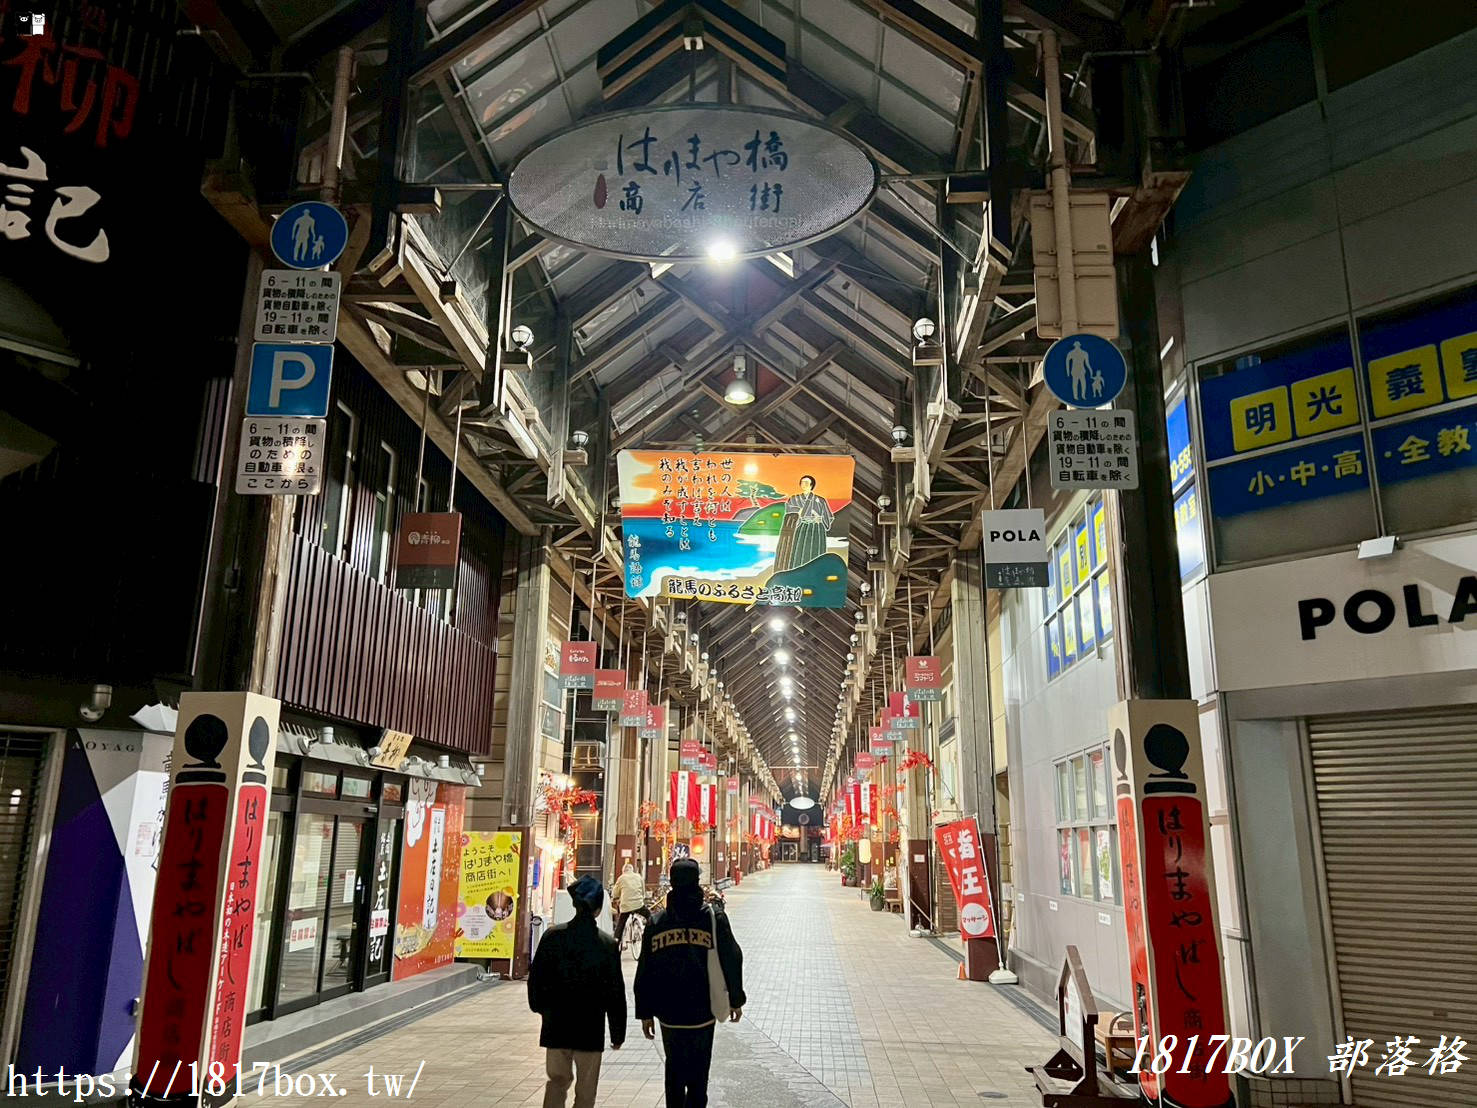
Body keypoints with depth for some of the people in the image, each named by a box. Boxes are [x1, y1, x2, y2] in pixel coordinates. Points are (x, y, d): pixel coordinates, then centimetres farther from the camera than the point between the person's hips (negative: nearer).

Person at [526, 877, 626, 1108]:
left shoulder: (553, 936, -7)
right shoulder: (607, 944, -11)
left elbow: (536, 978, 1)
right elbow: (616, 992, -6)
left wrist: (539, 1007, 20)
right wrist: (618, 1032, 5)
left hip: (556, 1025, 2)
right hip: (591, 1028, -2)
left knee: (557, 1079, 20)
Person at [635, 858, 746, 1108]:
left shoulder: (656, 922, 0)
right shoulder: (713, 916, -6)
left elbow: (644, 972, 4)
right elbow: (731, 958, -3)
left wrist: (645, 1012, 12)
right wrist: (736, 999, 8)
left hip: (669, 1014, 2)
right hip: (702, 1013, -2)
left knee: (674, 1069, 18)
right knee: (698, 1073, 8)